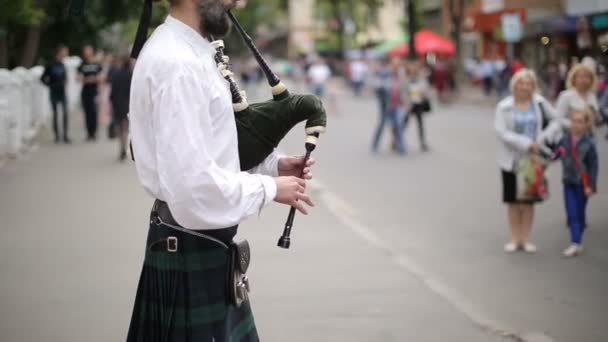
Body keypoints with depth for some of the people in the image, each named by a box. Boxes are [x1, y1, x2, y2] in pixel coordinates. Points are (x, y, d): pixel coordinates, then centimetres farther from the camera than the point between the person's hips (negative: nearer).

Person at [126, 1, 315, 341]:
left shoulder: (189, 52, 11)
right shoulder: (177, 63, -22)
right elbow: (192, 180, -27)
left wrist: (272, 164, 7)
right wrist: (269, 188, -15)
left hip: (204, 242, 10)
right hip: (191, 250, -10)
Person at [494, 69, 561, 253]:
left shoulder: (539, 103, -3)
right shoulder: (504, 107, -10)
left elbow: (555, 121, 6)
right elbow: (502, 132, -16)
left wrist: (544, 138, -10)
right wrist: (526, 144, -21)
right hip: (511, 159, -1)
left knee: (528, 200, 9)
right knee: (513, 200, 7)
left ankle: (525, 238, 20)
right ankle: (515, 239, 19)